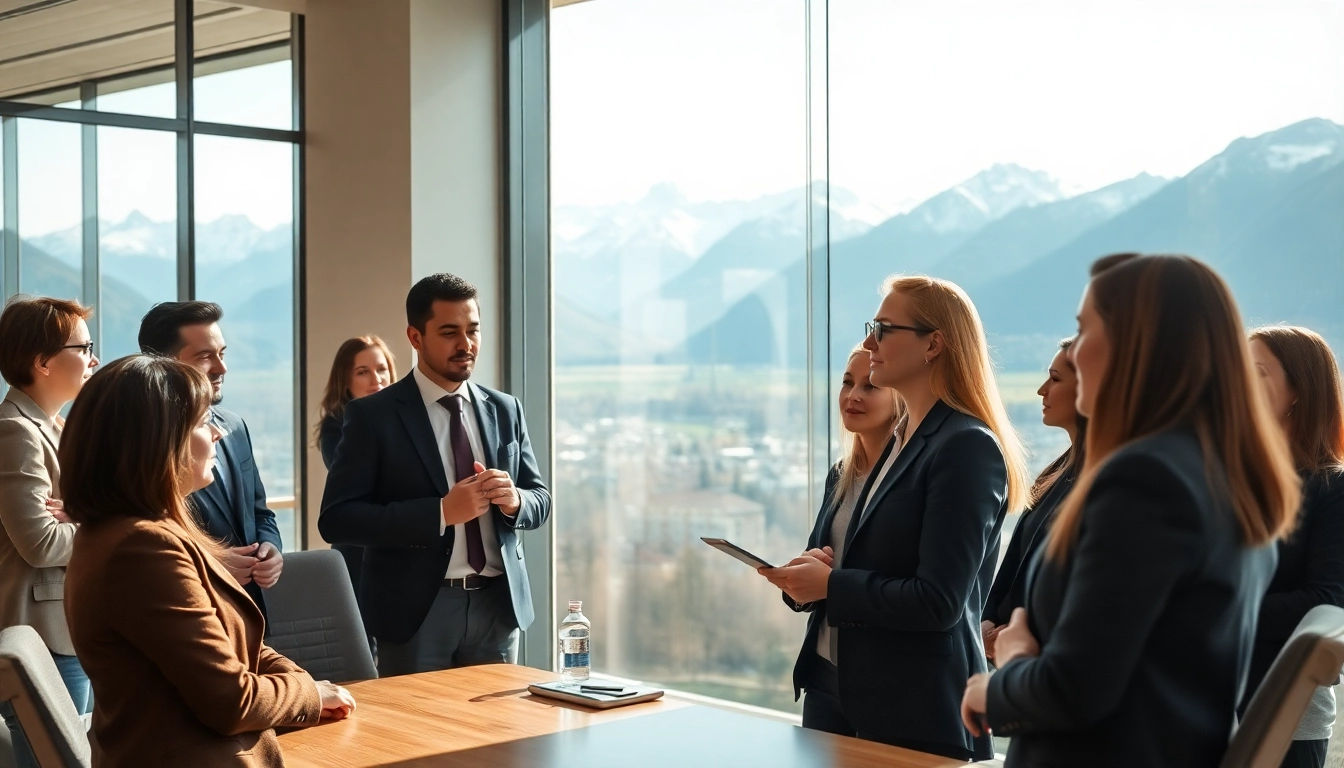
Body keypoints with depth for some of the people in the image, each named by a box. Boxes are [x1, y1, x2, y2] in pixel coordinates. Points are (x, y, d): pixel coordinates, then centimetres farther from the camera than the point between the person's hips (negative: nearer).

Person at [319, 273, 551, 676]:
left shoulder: (505, 410, 9)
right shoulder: (373, 415, -5)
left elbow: (541, 500, 13)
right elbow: (336, 519, -11)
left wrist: (514, 500, -12)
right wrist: (441, 512, -21)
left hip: (498, 604, 4)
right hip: (417, 609, -4)